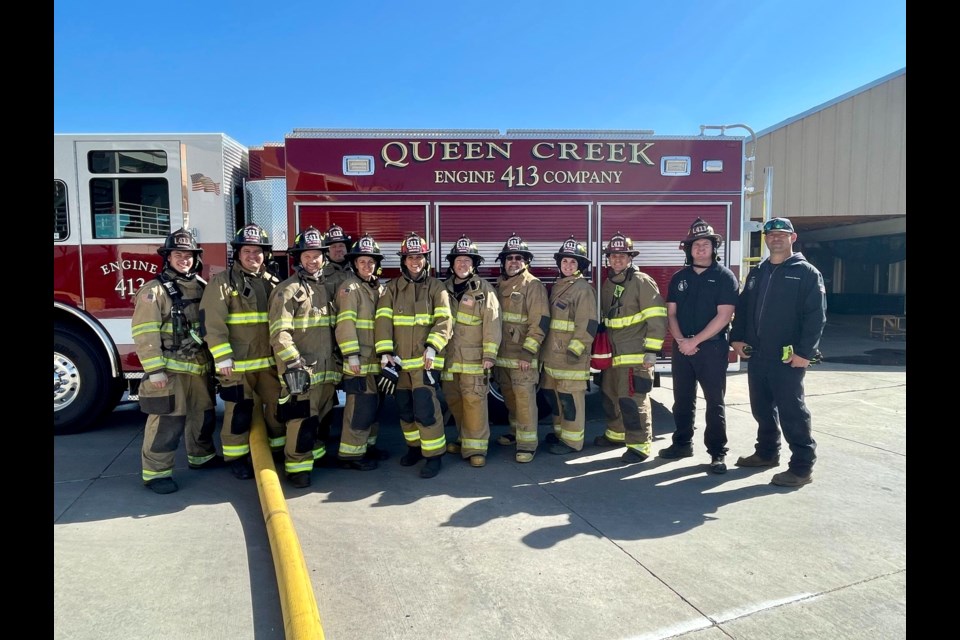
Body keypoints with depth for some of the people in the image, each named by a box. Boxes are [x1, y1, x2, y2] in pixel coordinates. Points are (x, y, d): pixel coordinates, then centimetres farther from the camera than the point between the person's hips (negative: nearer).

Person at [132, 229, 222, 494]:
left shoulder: (202, 287, 11)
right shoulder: (154, 290, -8)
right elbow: (144, 332, -13)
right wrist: (154, 369, -18)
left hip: (199, 366, 6)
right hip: (169, 369, -6)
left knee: (203, 414, 17)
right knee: (167, 421, -4)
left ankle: (201, 456, 35)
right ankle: (156, 472, 8)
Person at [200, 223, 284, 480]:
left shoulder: (273, 283, 10)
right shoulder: (222, 281, -6)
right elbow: (211, 322, -12)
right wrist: (222, 357, -18)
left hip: (270, 361, 5)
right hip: (236, 363, -5)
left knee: (278, 406, 12)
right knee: (239, 412, 3)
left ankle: (279, 451, 29)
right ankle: (236, 458, 19)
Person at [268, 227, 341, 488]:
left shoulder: (325, 289, 16)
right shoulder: (287, 290, -7)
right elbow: (279, 332, -16)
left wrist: (338, 363, 19)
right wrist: (293, 363, -23)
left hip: (327, 369, 7)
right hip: (301, 370, -7)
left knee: (320, 417, 17)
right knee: (302, 420, -6)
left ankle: (316, 454, 33)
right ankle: (297, 466, 6)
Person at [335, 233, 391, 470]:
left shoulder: (379, 287, 15)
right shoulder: (350, 287, -9)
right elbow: (345, 323, -18)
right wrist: (351, 355, -23)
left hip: (376, 360, 8)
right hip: (359, 361, -8)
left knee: (374, 405, 16)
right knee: (360, 407, -8)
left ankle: (368, 446, 29)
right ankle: (350, 454, 3)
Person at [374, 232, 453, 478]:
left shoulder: (435, 287, 2)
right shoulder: (392, 288, 9)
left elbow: (444, 320, -7)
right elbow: (383, 320, 0)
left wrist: (433, 347, -22)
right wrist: (385, 351, -12)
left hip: (425, 359, -4)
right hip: (399, 360, 4)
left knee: (425, 408, -11)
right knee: (404, 408, 13)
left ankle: (434, 455, 2)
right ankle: (414, 446, 32)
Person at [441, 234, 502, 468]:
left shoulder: (484, 289, -4)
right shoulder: (445, 288, 12)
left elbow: (492, 323, -9)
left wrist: (489, 355, -14)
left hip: (474, 358, -5)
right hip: (448, 357, 6)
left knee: (474, 401, -8)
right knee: (453, 400, 13)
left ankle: (475, 447, 1)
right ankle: (464, 438, 30)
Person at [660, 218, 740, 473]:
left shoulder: (724, 277, -4)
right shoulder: (679, 278, 10)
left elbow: (723, 316, -12)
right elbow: (671, 313, 9)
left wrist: (694, 341, -14)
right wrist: (680, 340, -8)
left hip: (711, 347, -4)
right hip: (681, 347, 5)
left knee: (714, 402, 1)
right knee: (682, 399, 12)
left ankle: (718, 453, 9)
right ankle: (682, 443, 26)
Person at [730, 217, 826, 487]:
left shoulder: (807, 273, -4)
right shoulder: (756, 272, 15)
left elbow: (816, 316, -11)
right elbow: (742, 308, 17)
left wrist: (805, 352, -18)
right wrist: (737, 338, 5)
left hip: (787, 358, -6)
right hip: (756, 355, 6)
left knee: (792, 411, -3)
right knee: (761, 408, 15)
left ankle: (802, 467, 6)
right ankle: (767, 452, 31)